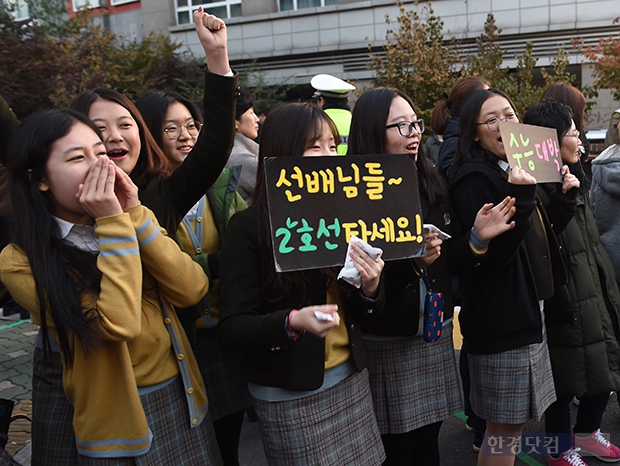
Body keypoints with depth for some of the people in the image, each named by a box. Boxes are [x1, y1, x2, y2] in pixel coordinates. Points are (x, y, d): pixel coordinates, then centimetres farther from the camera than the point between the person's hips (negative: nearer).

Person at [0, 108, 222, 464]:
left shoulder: (126, 220, 0)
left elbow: (192, 289, -12)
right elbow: (119, 323, -26)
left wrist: (135, 216, -19)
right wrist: (113, 223, -24)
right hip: (120, 415, -4)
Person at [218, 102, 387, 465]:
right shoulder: (249, 227, -13)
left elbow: (360, 312, 10)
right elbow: (232, 328, -14)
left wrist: (370, 289, -12)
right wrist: (292, 322, -31)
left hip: (351, 379, 5)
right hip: (289, 394, -5)